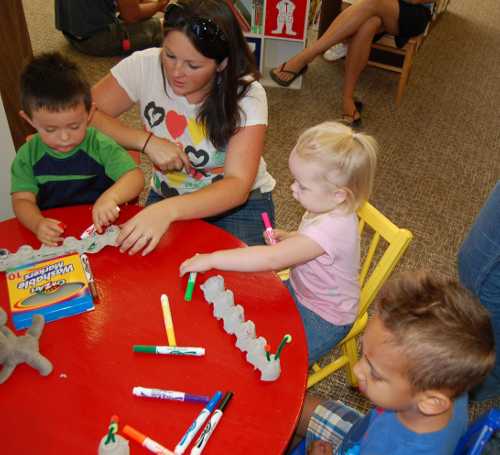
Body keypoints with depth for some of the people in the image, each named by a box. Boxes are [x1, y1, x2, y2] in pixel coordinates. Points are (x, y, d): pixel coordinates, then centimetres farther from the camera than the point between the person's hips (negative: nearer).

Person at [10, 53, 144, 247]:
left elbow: (135, 177, -14)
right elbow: (22, 200, -3)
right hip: (53, 238, 3)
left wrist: (111, 196, -36)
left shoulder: (100, 146, -6)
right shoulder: (28, 156, 2)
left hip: (100, 228, -2)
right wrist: (37, 224, -25)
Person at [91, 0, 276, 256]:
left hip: (239, 202, -1)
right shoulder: (145, 66, -16)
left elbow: (237, 186, -31)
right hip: (166, 196, 2)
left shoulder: (247, 95, -22)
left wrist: (168, 210, -46)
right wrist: (146, 140, -26)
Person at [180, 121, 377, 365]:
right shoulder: (329, 209, -8)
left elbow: (272, 259, -41)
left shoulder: (333, 228, -36)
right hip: (300, 291, 9)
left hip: (323, 319, -9)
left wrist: (212, 259, -37)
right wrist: (287, 238, -5)